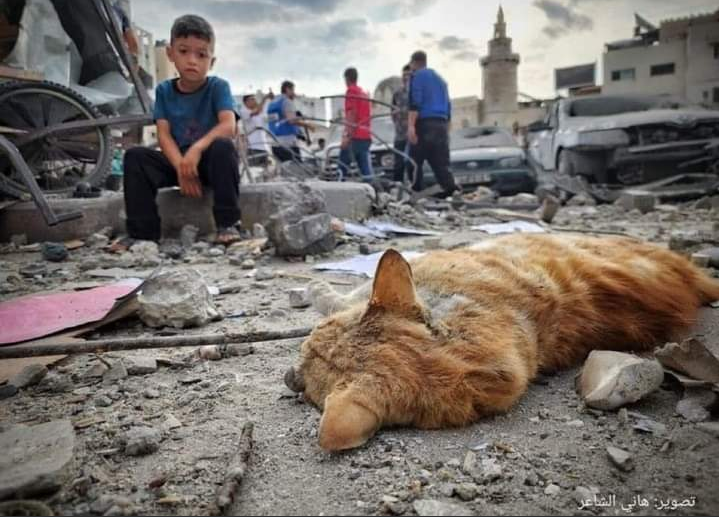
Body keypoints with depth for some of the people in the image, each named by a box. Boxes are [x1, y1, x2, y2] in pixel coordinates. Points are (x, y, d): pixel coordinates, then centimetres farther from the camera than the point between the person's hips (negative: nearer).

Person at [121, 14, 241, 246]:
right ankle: (143, 233, -16)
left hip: (209, 160, -3)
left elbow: (229, 126, -21)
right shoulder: (164, 91, 4)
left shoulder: (217, 87, -5)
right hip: (177, 161, 3)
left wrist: (197, 148, -37)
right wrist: (180, 167, -24)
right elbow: (164, 135, -5)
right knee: (135, 156, -17)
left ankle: (227, 224, -27)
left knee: (223, 147, -34)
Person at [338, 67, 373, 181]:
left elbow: (351, 115, -13)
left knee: (343, 165, -3)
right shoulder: (364, 93, 19)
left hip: (355, 136, -7)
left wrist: (346, 136, -17)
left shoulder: (351, 91, -3)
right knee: (365, 167, 3)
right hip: (366, 135, 7)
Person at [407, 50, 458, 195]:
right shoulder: (440, 78, 26)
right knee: (441, 163, 1)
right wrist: (446, 129, 29)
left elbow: (415, 102, -12)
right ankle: (451, 190, -16)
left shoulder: (417, 76, 4)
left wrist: (411, 125, -20)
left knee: (414, 163, 0)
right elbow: (448, 106, 25)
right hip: (441, 124, 7)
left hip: (424, 123, -6)